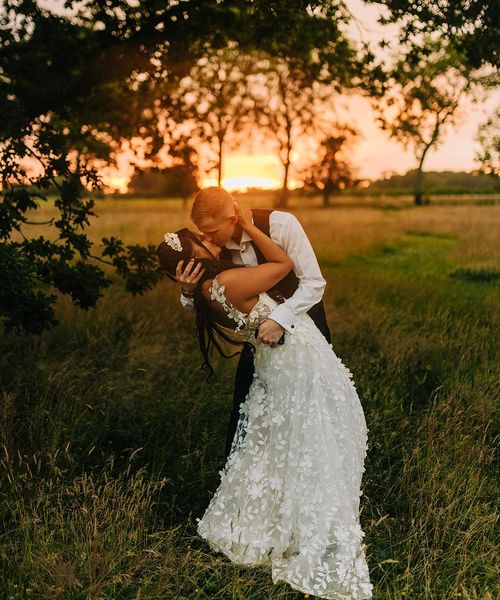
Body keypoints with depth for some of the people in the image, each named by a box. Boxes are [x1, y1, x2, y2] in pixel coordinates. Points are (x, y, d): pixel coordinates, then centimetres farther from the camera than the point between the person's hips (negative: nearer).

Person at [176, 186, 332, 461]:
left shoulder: (281, 224, -28)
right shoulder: (216, 244, -14)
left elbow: (314, 282, -26)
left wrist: (280, 319, -40)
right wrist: (188, 291, -30)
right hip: (258, 330, 3)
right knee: (243, 413, 5)